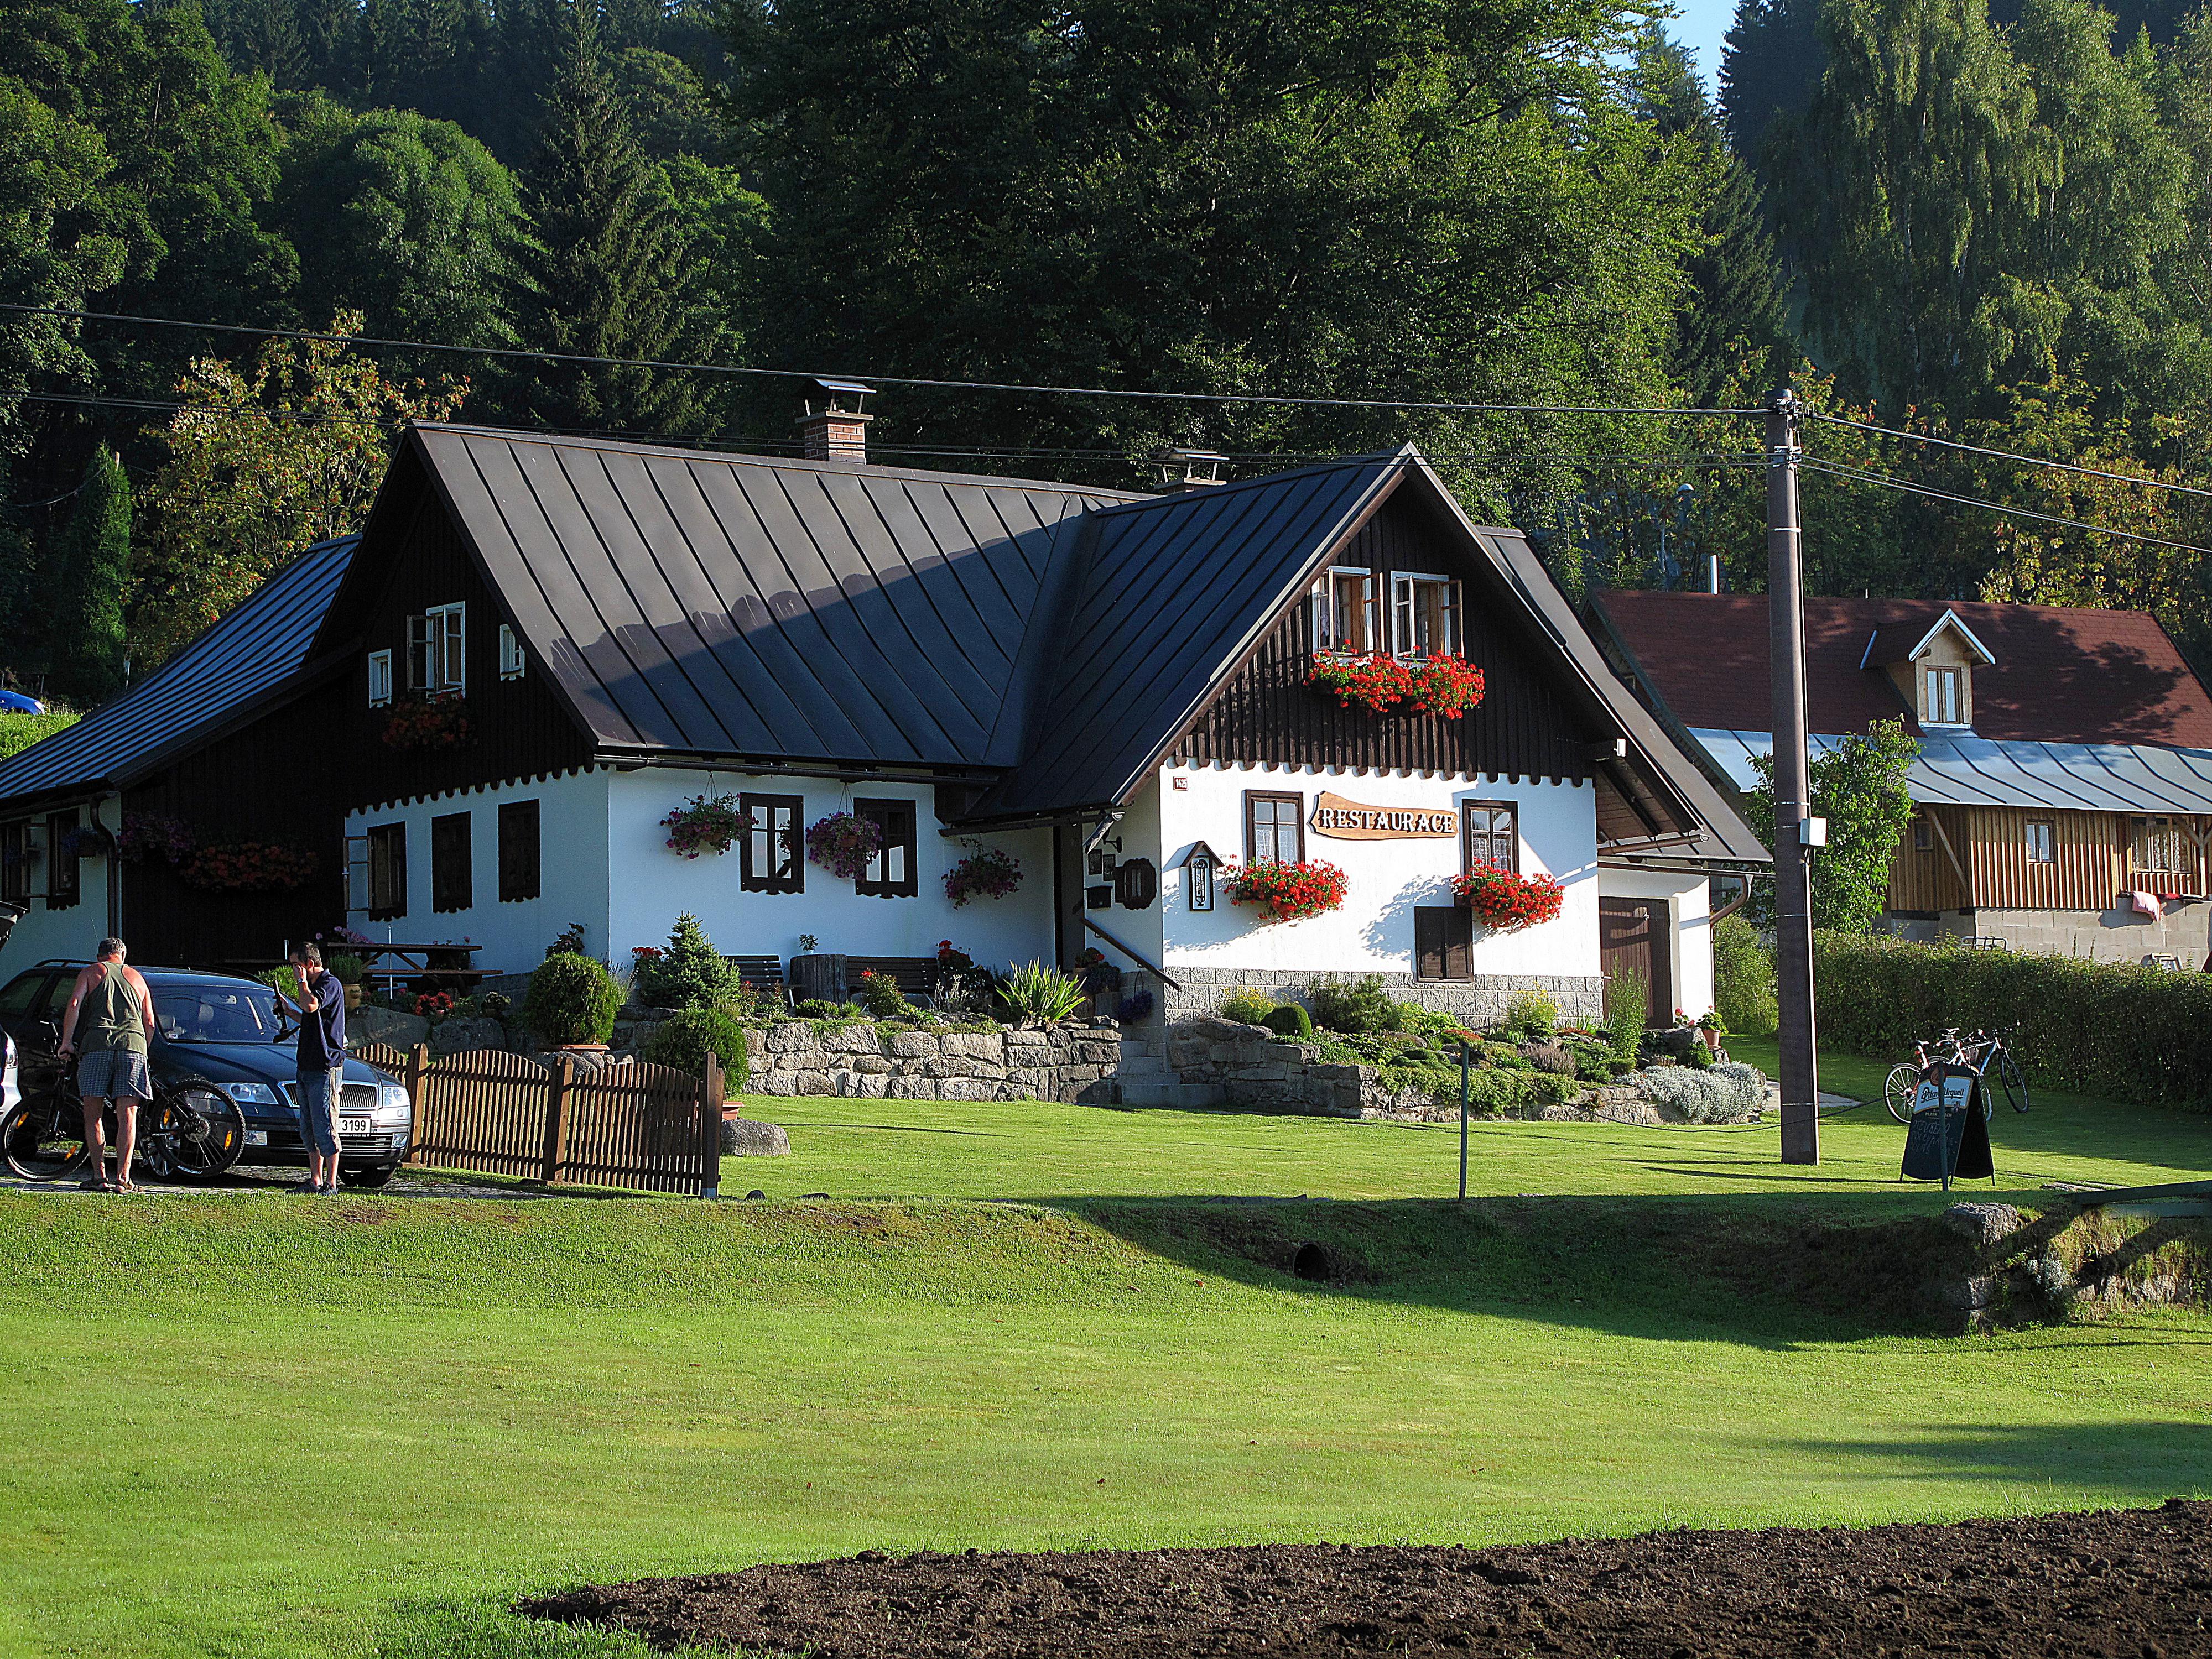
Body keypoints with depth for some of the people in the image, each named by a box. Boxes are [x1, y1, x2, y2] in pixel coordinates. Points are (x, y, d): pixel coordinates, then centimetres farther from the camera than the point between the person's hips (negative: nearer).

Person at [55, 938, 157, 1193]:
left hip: (97, 1041, -2)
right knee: (127, 1116, 0)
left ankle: (98, 1176, -1)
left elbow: (74, 1004, 0)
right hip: (133, 1043, 2)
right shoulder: (137, 977, 23)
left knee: (93, 1114, 5)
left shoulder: (90, 972, 16)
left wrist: (67, 1042, 1)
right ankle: (123, 1179, -8)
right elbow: (150, 1023, 19)